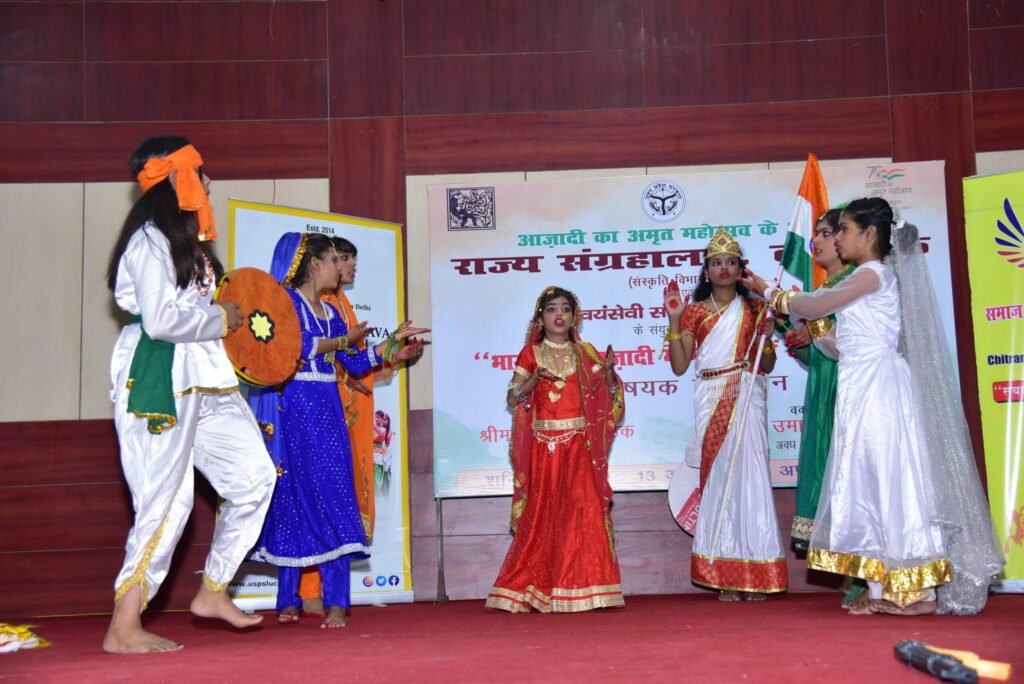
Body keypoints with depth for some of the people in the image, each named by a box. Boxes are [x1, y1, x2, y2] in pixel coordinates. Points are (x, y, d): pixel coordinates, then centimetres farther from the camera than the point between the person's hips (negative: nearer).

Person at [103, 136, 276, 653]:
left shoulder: (187, 241, 18)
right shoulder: (149, 240, -11)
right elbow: (159, 319, -20)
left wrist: (224, 314, 4)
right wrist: (219, 319, -8)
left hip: (205, 378, 10)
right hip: (158, 379, -9)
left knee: (254, 476, 6)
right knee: (165, 502, -7)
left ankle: (212, 592, 17)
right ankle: (123, 628, 5)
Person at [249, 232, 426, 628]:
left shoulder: (330, 313, 18)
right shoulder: (286, 300, -2)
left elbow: (358, 363, 17)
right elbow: (297, 347, -16)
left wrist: (393, 341, 10)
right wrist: (342, 341, -9)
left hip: (328, 412, 6)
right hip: (294, 409, -6)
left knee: (332, 499, -2)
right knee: (293, 500, -3)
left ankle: (336, 603, -3)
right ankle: (289, 600, 8)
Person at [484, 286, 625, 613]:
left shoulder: (584, 353, 12)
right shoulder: (531, 353, 7)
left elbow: (608, 396, 10)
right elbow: (512, 399, 1)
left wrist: (609, 370, -8)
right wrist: (535, 379, -16)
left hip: (580, 444, 1)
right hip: (544, 444, -1)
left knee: (585, 509, -7)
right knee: (544, 512, -1)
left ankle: (582, 588, 0)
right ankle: (539, 590, 8)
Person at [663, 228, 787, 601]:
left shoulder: (754, 309, 12)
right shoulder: (695, 311, 11)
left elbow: (768, 366, 12)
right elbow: (679, 365, 1)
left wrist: (766, 336, -6)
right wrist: (674, 319, -5)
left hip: (747, 399, 0)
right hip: (711, 401, 1)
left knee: (749, 476, -8)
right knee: (716, 479, -1)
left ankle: (754, 575, -2)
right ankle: (724, 575, 4)